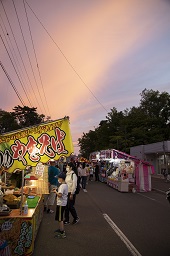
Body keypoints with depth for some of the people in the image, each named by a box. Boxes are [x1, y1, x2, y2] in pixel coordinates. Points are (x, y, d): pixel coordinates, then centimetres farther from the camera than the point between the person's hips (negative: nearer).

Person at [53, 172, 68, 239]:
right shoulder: (65, 185, 8)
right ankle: (61, 229, 36)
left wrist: (55, 191, -14)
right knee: (60, 218, 23)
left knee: (60, 219, -1)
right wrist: (57, 190, 7)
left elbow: (60, 195, -30)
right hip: (63, 203, 10)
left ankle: (62, 233, 5)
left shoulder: (62, 186, -23)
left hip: (61, 204, -10)